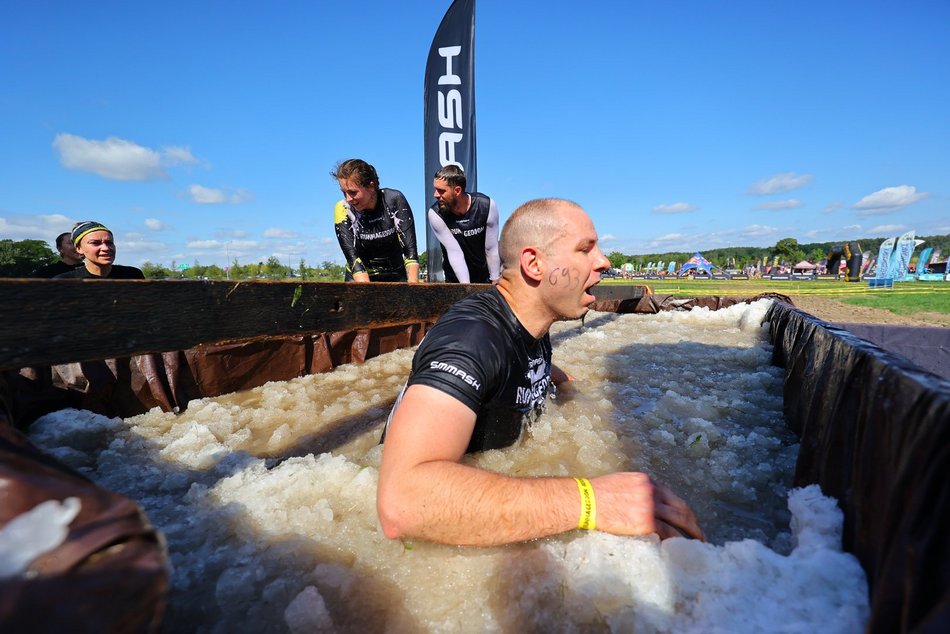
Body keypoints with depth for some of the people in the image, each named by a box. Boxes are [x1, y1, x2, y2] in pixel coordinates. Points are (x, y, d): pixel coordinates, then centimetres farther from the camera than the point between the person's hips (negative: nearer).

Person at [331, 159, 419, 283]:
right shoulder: (343, 210, -15)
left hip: (396, 277, 0)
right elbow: (352, 257, -21)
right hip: (360, 279, 0)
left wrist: (413, 283, -35)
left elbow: (410, 248, -21)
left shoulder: (394, 200, -16)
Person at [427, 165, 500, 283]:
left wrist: (495, 282, -7)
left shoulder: (487, 206, -18)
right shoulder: (435, 214, -20)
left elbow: (492, 249, -11)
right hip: (455, 280, 0)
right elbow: (454, 252, -20)